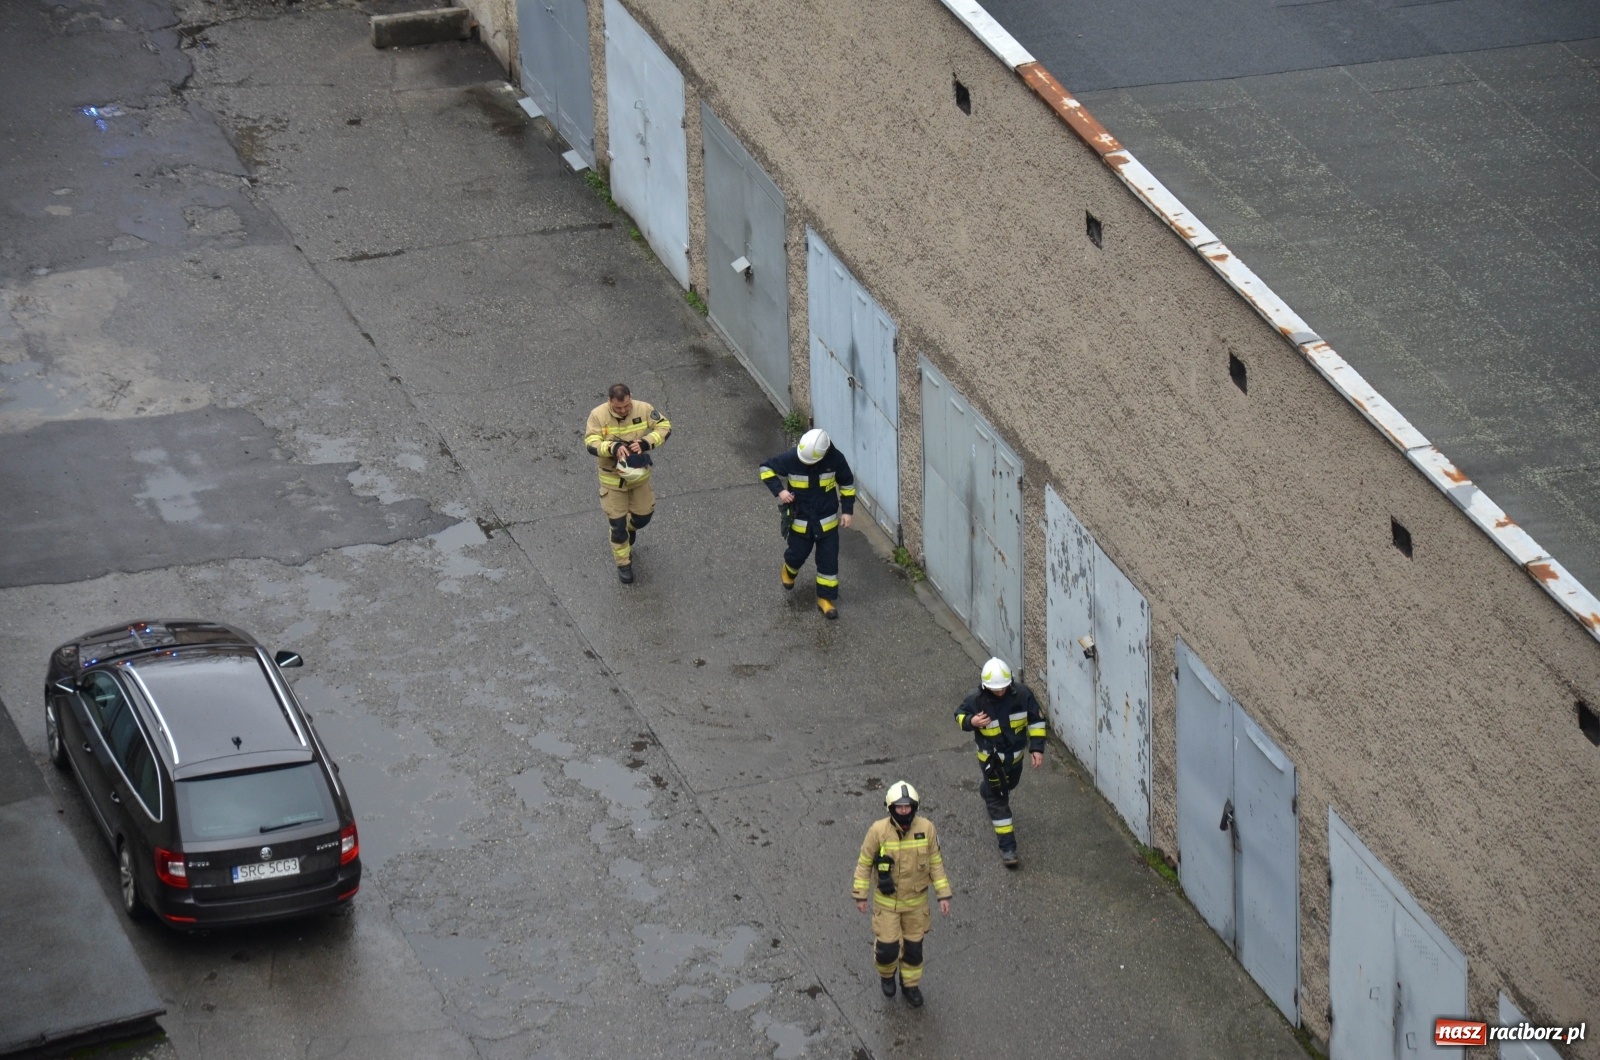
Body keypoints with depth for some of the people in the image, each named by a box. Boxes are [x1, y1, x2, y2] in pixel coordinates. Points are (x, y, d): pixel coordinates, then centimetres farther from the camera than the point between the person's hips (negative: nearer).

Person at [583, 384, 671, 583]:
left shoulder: (643, 409, -16)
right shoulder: (598, 416, -21)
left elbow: (664, 426, -12)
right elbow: (591, 443, -25)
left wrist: (645, 443, -29)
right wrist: (613, 447, -44)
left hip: (639, 475, 2)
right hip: (612, 478, -2)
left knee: (643, 516, 15)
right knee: (617, 524, 4)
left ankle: (630, 528, 52)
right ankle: (623, 563, 23)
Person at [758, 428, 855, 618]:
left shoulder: (835, 459, -21)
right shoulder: (791, 458, -25)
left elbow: (847, 483, -2)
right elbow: (767, 469, -9)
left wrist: (847, 510, -4)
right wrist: (779, 490, -22)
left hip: (827, 521, 0)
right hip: (800, 520, 0)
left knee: (828, 560, 5)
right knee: (797, 554, 19)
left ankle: (826, 599, 21)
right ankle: (789, 572, 54)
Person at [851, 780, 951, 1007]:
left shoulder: (926, 829, -16)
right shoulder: (878, 831, -21)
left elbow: (936, 863, -3)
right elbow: (864, 862, -7)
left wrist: (943, 895, -3)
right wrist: (860, 894, -3)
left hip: (916, 901, 2)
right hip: (886, 901, -2)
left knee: (913, 946, 14)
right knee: (887, 948, 1)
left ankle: (911, 985, 39)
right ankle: (886, 974, 36)